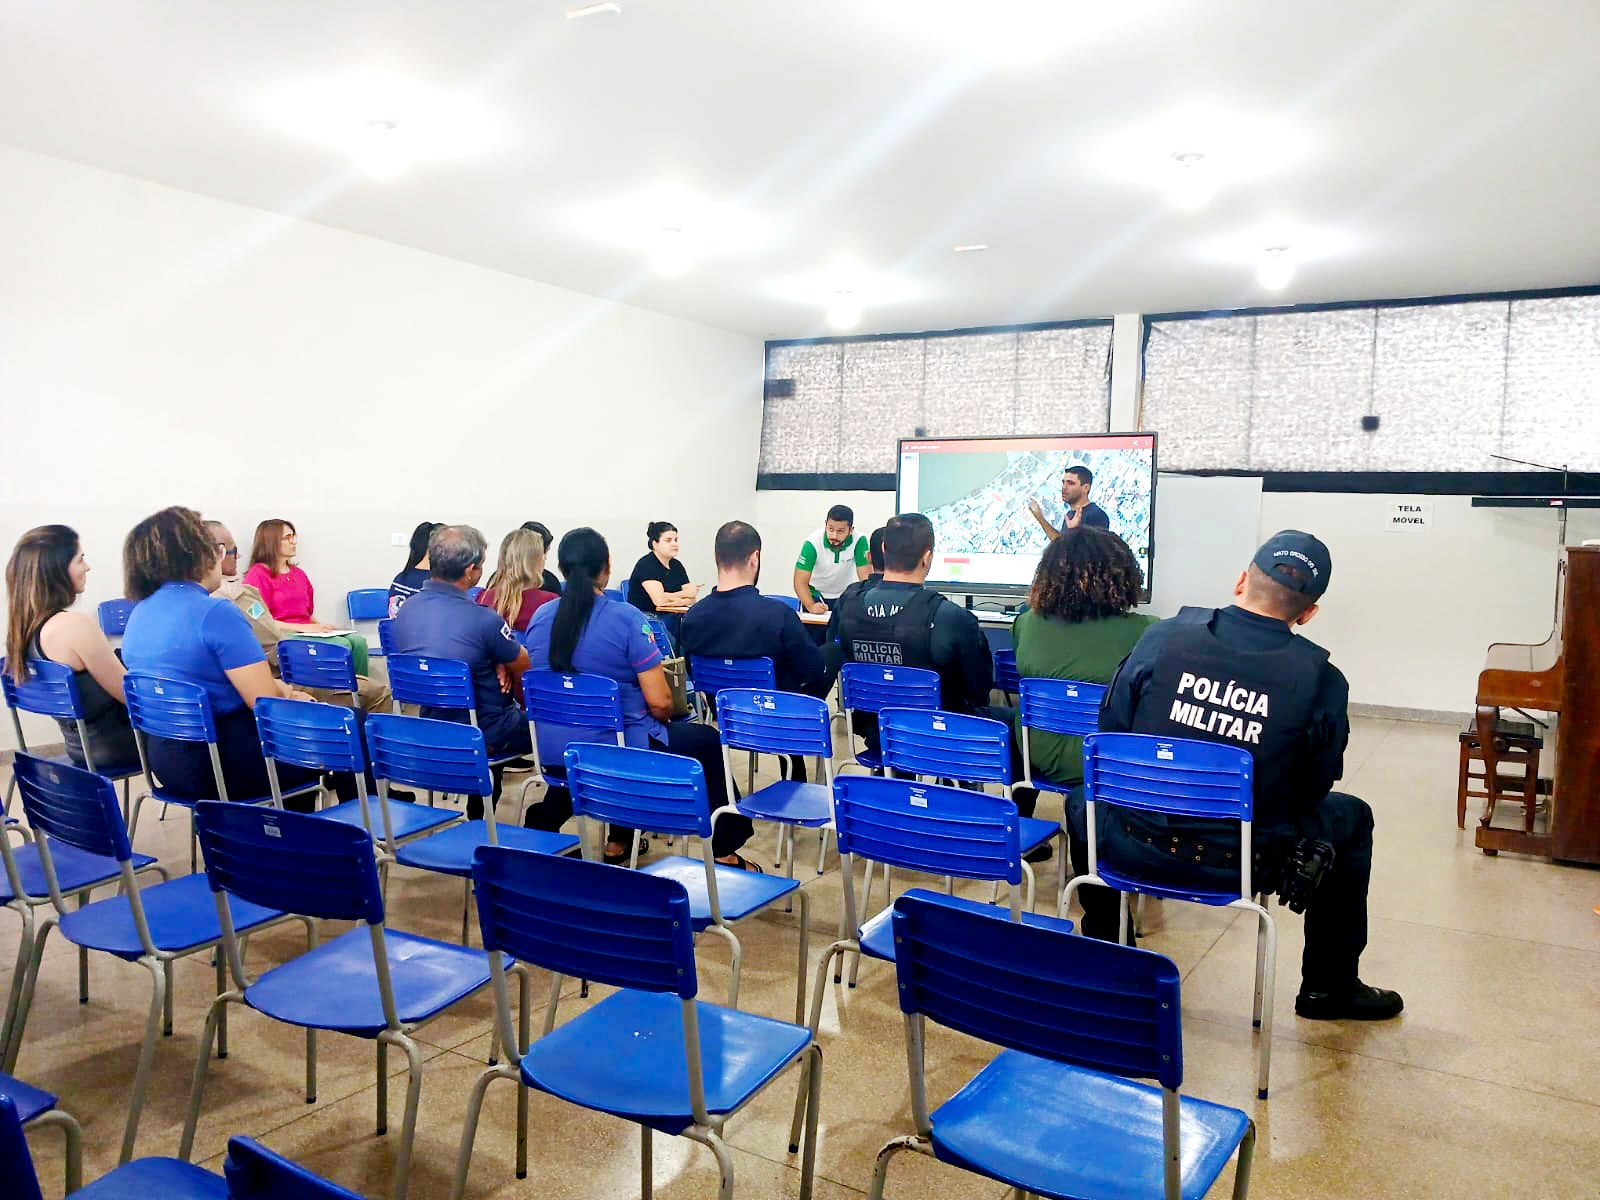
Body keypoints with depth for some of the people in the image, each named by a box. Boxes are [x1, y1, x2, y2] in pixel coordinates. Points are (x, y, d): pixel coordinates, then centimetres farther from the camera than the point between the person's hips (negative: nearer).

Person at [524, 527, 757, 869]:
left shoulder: (540, 617, -1)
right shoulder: (625, 617, -17)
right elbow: (659, 702, -18)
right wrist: (665, 716, 5)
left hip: (553, 754, 6)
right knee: (707, 740, 17)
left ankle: (617, 841, 44)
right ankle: (725, 852, 22)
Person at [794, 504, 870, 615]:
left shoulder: (859, 541, -20)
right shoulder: (812, 543, -22)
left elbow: (865, 577, -18)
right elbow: (800, 582, -22)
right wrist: (811, 606, -39)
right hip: (815, 597, -1)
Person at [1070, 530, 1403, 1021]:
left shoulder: (1162, 637, -10)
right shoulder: (1322, 679, -11)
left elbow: (1109, 733, 0)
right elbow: (1314, 787, 2)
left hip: (1137, 848, 1)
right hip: (1243, 863, 0)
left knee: (1084, 800, 35)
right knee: (1352, 817, 27)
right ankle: (1329, 986, 37)